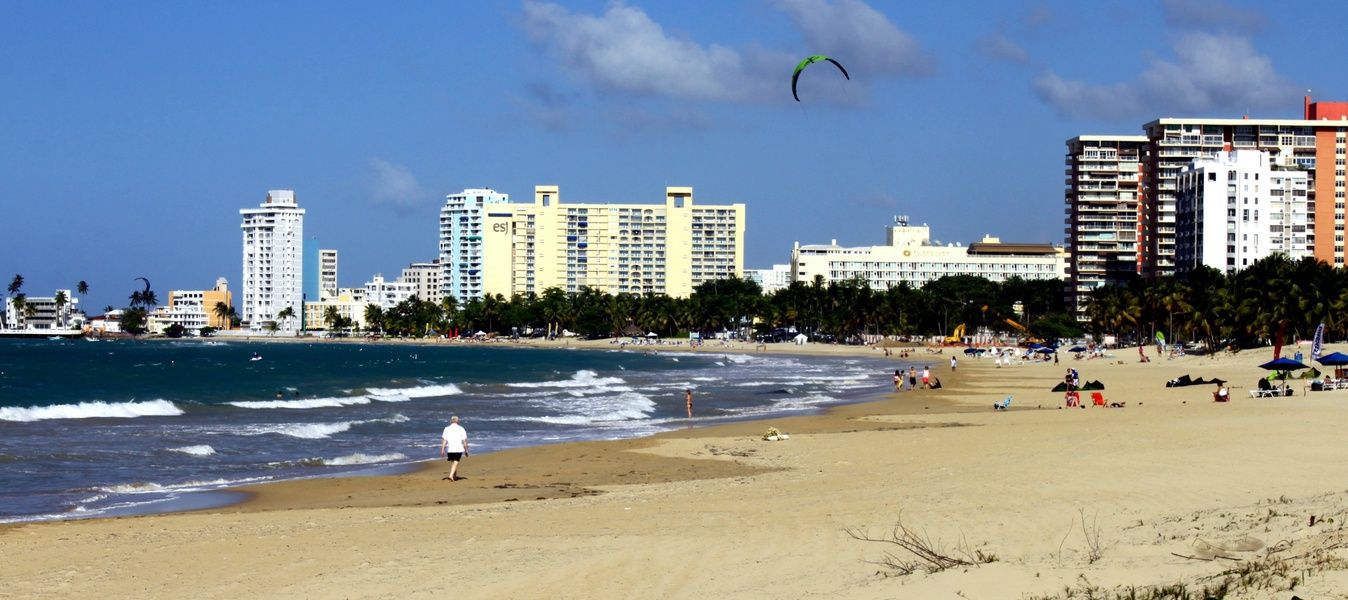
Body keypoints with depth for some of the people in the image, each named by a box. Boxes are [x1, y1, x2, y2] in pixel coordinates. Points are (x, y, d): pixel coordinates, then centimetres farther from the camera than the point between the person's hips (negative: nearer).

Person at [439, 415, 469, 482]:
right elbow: (464, 440, -2)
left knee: (452, 462, 20)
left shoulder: (447, 429, 2)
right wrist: (466, 450, 5)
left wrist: (442, 450, -4)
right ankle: (451, 475, -22)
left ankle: (455, 476, 32)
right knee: (455, 463, -2)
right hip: (458, 449, -3)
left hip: (450, 449, 3)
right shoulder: (461, 429, -1)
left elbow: (444, 440, -4)